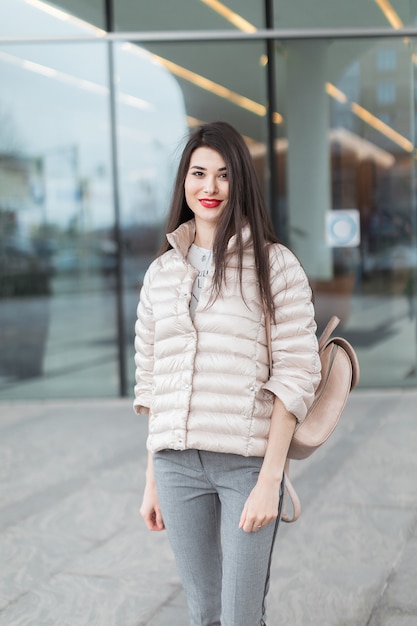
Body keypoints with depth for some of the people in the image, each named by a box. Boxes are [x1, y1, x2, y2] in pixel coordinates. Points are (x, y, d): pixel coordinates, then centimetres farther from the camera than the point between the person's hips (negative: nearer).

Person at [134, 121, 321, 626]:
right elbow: (150, 381, 13)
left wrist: (270, 480, -13)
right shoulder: (161, 272, 11)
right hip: (177, 464, 4)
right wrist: (152, 480, 12)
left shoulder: (276, 265, -2)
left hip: (249, 461, -4)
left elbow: (294, 376, -7)